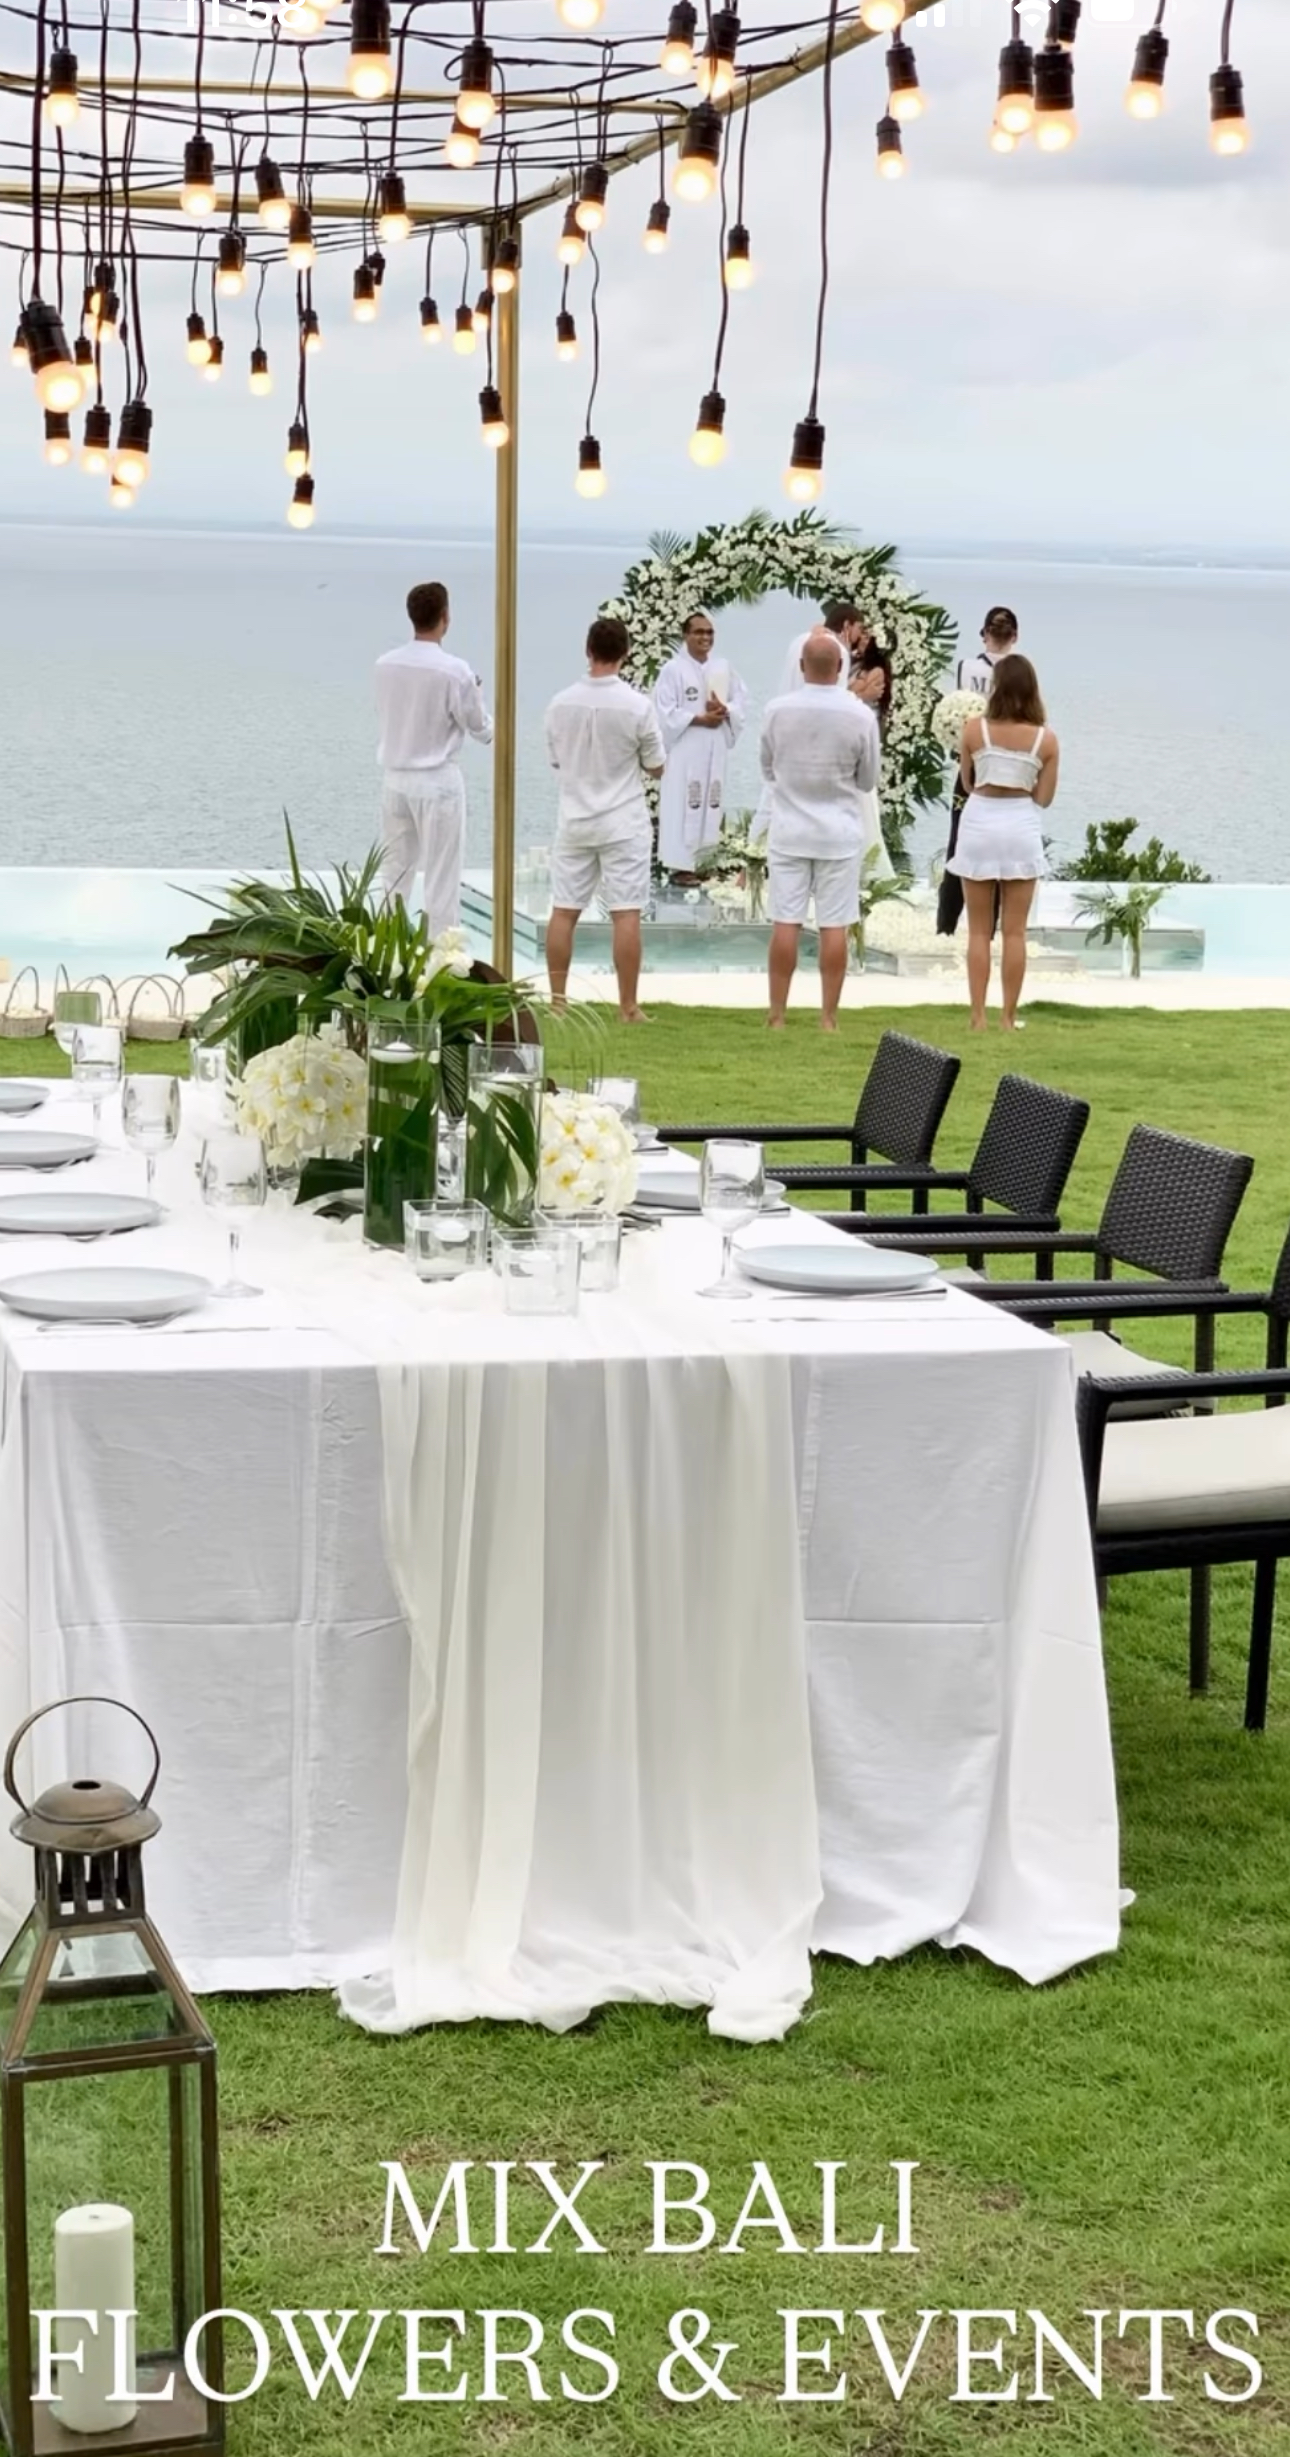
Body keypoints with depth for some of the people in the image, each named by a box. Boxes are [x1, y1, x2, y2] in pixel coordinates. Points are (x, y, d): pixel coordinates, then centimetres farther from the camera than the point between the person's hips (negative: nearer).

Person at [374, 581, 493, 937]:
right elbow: (480, 728, -6)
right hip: (437, 780, -5)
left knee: (395, 873, 14)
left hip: (394, 777, 5)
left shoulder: (385, 664, -3)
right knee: (442, 877, 1)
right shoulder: (454, 671, -16)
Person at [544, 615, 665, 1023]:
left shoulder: (561, 703, -3)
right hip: (622, 824, -3)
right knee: (626, 915, 0)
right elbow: (656, 768, -2)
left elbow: (555, 761, 9)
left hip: (574, 821, 3)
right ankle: (628, 1007, 1)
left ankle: (557, 1001, 14)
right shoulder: (637, 706, -12)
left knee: (563, 912, 9)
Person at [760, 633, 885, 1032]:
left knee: (786, 924, 4)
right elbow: (868, 781, 2)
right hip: (839, 832, -1)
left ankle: (777, 1016, 7)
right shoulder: (860, 715, -10)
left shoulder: (777, 710, -8)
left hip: (790, 830, 1)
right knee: (834, 927, 3)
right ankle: (828, 1018, 6)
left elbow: (767, 768, 7)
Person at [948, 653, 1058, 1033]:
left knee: (979, 931, 8)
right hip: (1020, 828, 0)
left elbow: (966, 784, 5)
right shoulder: (1046, 738, -4)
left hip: (979, 825, 0)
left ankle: (978, 1017, 5)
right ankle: (1008, 1018, 7)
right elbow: (1043, 797, 1)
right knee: (1014, 931, 7)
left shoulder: (975, 729, -5)